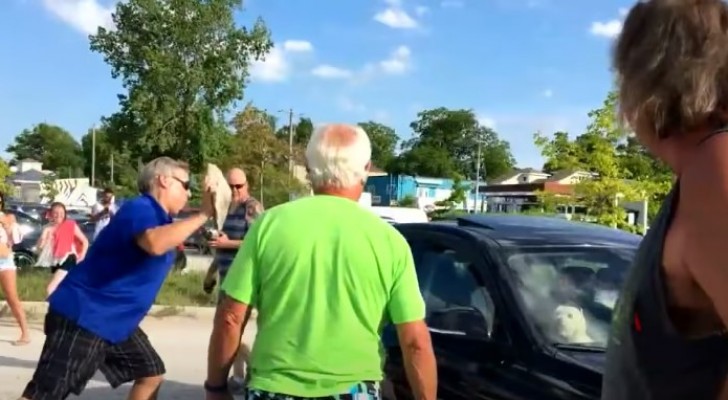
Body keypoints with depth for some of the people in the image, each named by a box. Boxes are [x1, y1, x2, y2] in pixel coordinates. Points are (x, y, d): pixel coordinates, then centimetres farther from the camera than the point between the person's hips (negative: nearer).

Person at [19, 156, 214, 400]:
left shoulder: (160, 218, 11)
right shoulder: (140, 208, -19)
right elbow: (155, 243, -41)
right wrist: (203, 214, -34)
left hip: (115, 320, 10)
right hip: (82, 316, -10)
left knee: (152, 373, 14)